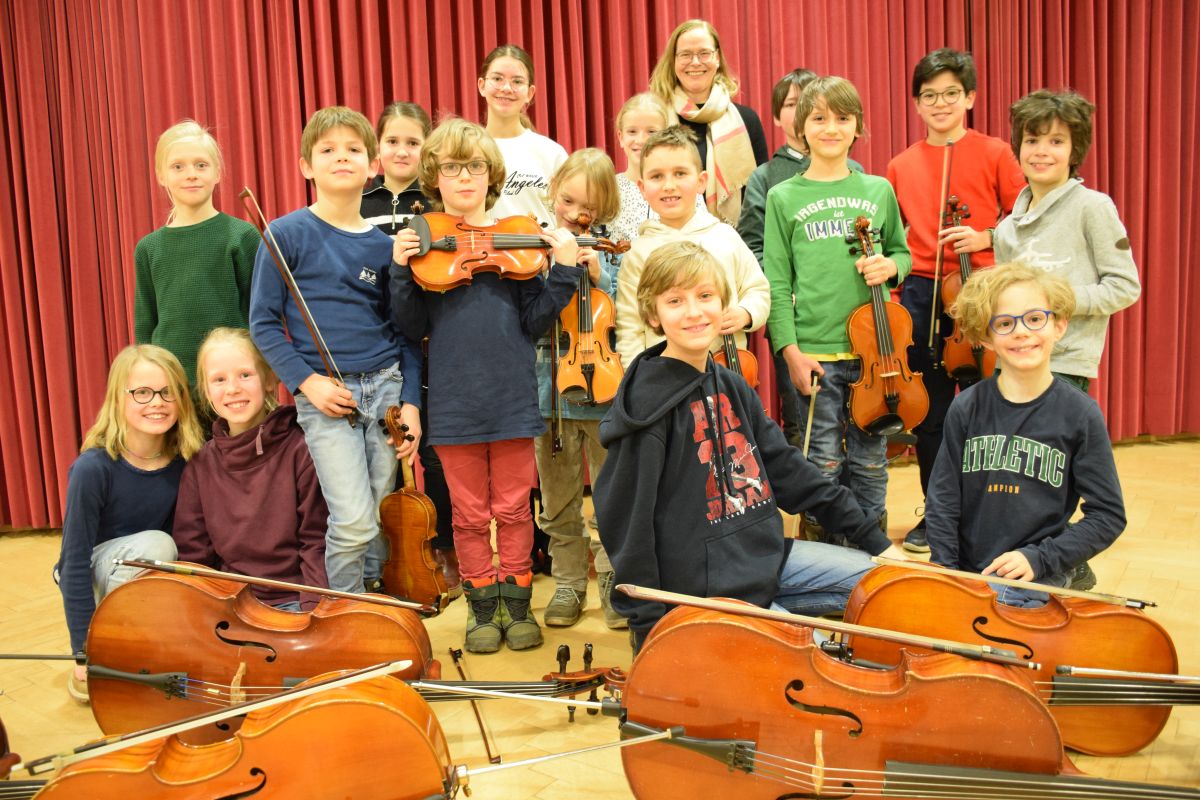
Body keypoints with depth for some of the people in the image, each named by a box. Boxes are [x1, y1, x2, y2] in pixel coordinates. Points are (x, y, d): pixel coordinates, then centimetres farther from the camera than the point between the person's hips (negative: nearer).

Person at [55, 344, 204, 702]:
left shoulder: (186, 461, -14)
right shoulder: (94, 468, -26)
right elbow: (75, 560, -23)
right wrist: (84, 652, -21)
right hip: (93, 575, -4)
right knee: (154, 544, -33)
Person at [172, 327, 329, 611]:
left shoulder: (299, 450, -6)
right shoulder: (201, 465, 4)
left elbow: (317, 542, -5)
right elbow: (191, 552, 7)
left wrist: (312, 610, -15)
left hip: (292, 599, -3)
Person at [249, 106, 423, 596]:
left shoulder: (385, 244, 6)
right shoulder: (287, 234, -4)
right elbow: (263, 323, -3)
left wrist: (410, 402, 2)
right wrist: (306, 382, -13)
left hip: (385, 389, 4)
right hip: (325, 397, -3)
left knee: (380, 519, 7)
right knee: (353, 521, -12)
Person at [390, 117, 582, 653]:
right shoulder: (423, 244, 2)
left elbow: (533, 321, -3)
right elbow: (412, 326, -3)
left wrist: (564, 271, -13)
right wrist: (401, 271, -15)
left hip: (512, 396, 0)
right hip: (454, 401, 0)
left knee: (513, 509, 11)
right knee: (470, 515, 11)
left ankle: (517, 604, 25)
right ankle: (482, 608, 26)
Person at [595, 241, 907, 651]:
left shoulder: (730, 387, 5)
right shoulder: (647, 401, -19)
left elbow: (785, 468, 10)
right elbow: (627, 518, -18)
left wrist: (873, 537, 9)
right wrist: (649, 625, -15)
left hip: (765, 555, 8)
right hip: (705, 587, -8)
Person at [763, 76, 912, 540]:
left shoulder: (878, 191, 6)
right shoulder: (783, 197, 1)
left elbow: (902, 253, 17)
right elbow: (777, 281, -1)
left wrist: (890, 266, -7)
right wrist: (789, 349, -9)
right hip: (813, 352, -2)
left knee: (870, 459, 11)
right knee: (823, 459, 6)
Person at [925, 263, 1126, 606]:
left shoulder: (1081, 414, -5)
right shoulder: (967, 408, 0)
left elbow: (1108, 515, -2)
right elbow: (942, 502, 3)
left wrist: (1039, 559, -12)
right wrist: (946, 570, -8)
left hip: (1036, 579, -2)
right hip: (966, 572, 3)